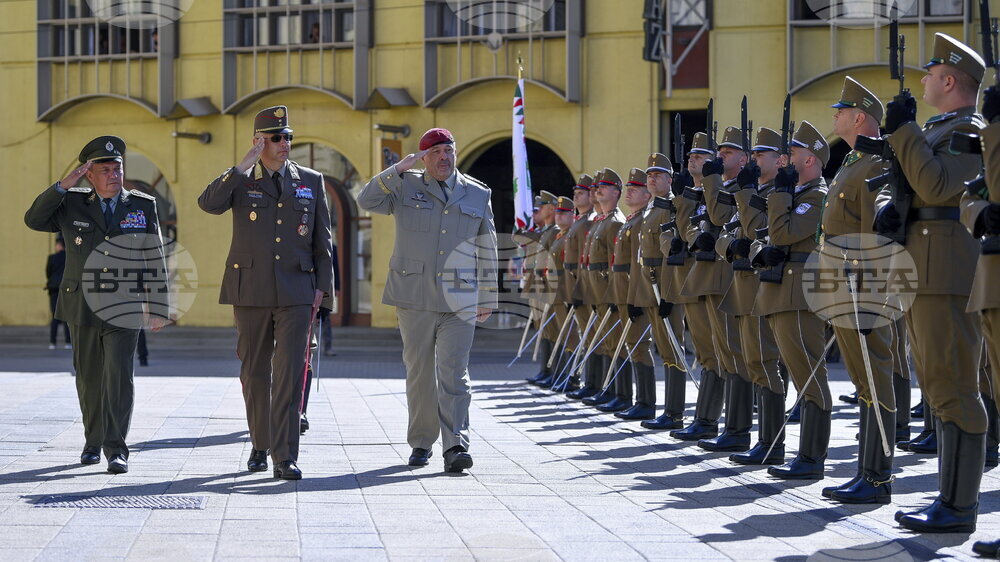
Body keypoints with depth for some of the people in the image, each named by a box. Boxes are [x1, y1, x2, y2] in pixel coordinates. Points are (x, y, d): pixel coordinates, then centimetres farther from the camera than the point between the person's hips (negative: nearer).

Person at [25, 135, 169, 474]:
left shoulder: (143, 206, 3)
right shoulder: (73, 205, 5)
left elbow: (154, 257, 4)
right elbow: (33, 220, -4)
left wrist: (158, 306, 2)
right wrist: (63, 186, -14)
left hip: (123, 307, -2)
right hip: (82, 306, 2)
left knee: (119, 375, -12)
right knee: (89, 377, 10)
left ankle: (116, 449, -11)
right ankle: (93, 442, 25)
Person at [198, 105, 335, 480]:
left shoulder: (311, 182, 9)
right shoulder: (240, 181, 5)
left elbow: (322, 240, 12)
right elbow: (208, 204, -16)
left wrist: (322, 286, 4)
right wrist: (244, 166, -17)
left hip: (296, 292, 0)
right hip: (251, 291, 0)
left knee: (290, 372, -10)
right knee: (254, 371, 8)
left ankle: (285, 457, -11)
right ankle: (260, 445, 24)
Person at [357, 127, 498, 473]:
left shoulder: (478, 195, 10)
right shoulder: (406, 187, 7)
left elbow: (487, 250, 14)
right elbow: (367, 201, -8)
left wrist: (488, 299, 14)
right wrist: (400, 168, -14)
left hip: (459, 301, 0)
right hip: (414, 298, 0)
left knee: (454, 373, -9)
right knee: (419, 373, 6)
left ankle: (455, 446, -14)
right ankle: (421, 444, 17)